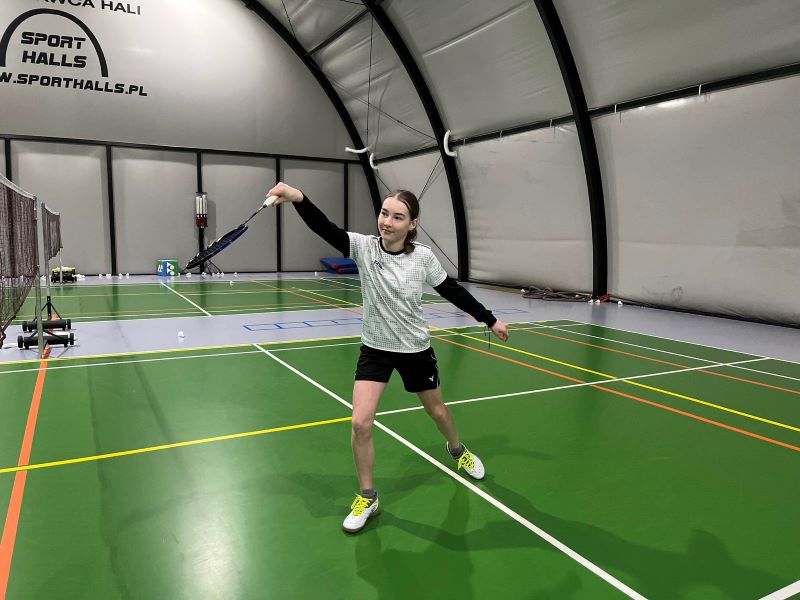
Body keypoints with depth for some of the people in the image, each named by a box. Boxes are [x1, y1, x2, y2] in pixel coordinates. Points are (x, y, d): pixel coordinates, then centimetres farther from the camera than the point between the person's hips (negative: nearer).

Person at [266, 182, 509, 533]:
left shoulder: (423, 257, -14)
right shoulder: (365, 247, -16)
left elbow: (453, 292, -1)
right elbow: (326, 229, -33)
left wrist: (490, 320, 5)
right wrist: (298, 199, -51)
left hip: (415, 348, 0)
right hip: (375, 348, 0)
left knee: (436, 410, 20)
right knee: (360, 423, -10)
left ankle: (457, 450, 55)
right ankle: (368, 498, 13)